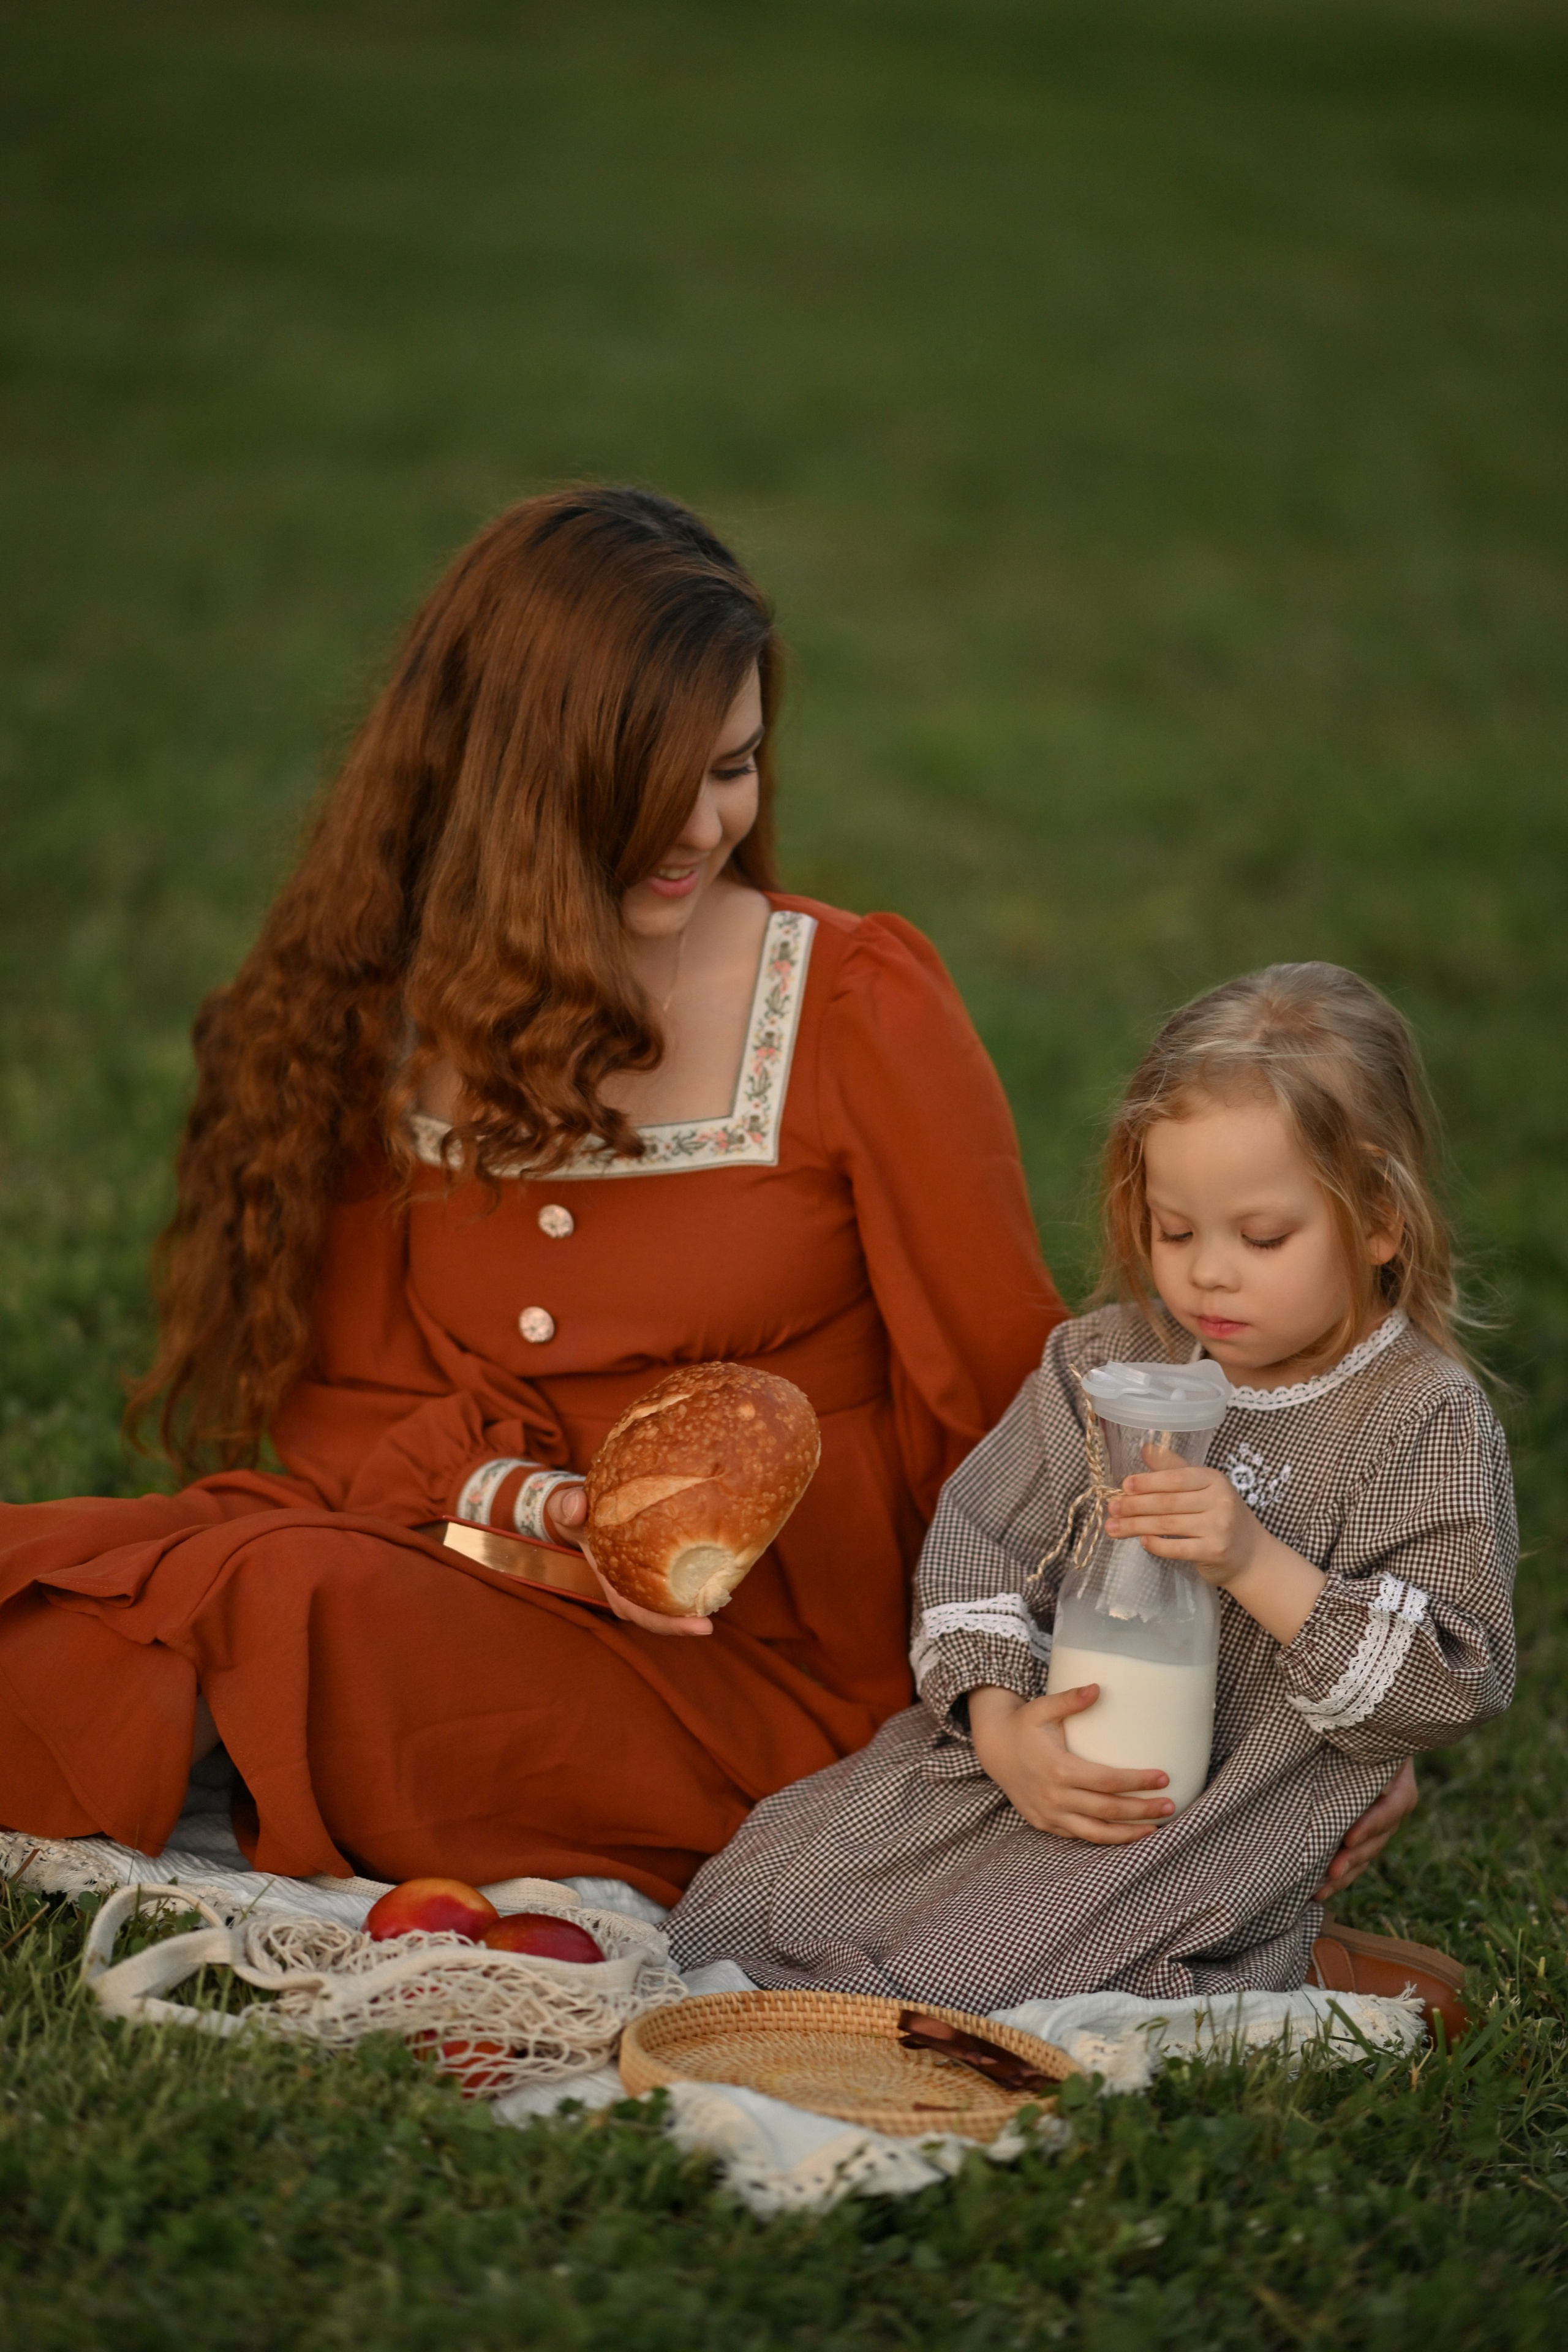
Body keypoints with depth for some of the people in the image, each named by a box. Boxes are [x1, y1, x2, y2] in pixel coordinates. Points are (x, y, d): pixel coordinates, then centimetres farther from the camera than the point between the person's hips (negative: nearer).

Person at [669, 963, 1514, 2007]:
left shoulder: (1429, 1421, -6)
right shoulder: (1103, 1363, 7)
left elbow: (1456, 1682, -11)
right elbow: (977, 1545, 6)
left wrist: (1257, 1563, -22)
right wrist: (1004, 1726, -13)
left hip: (1223, 1823, -5)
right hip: (1037, 1756, 6)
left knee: (958, 1976, -26)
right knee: (730, 1917, -2)